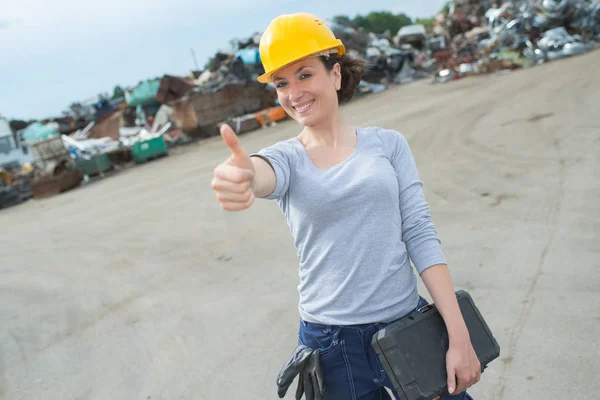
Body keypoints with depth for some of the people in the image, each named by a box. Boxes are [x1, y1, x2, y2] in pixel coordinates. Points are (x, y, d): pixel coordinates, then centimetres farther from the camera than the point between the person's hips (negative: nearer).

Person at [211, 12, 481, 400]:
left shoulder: (388, 143, 0)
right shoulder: (288, 158, -1)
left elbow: (421, 235, -3)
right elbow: (264, 171, -26)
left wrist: (460, 337, -8)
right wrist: (242, 176, -51)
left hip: (409, 326, 1)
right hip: (332, 342, 0)